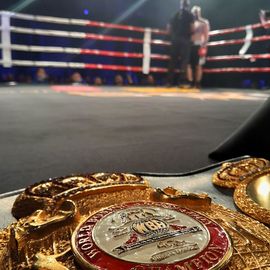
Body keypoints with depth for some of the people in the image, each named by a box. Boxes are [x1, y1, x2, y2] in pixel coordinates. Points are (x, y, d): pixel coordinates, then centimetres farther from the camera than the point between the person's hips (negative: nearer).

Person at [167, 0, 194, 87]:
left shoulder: (176, 14, 15)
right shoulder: (189, 14, 3)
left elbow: (169, 27, 12)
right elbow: (192, 28, -7)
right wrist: (190, 34, 12)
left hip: (175, 39, 4)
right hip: (185, 39, -4)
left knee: (173, 60, 4)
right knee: (184, 60, -5)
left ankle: (169, 82, 1)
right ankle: (182, 82, -14)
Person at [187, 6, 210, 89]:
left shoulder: (204, 22, 6)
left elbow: (206, 35, -2)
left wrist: (204, 45, -14)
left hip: (199, 45, -4)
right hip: (190, 45, 4)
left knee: (198, 66, -5)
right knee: (189, 65, -3)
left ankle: (197, 83, -2)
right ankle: (190, 83, 1)